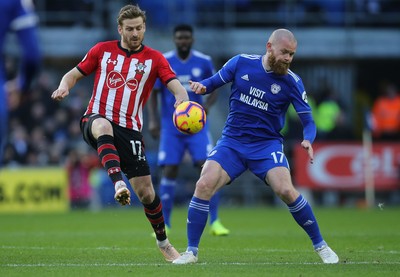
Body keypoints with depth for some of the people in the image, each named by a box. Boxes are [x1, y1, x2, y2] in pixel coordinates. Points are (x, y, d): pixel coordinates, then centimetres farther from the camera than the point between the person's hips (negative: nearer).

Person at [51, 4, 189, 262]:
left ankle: (163, 241, 21)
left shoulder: (154, 58, 5)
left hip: (130, 129, 1)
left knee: (146, 191, -2)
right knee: (103, 126, -41)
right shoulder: (102, 50, 8)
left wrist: (182, 98, -32)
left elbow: (176, 86, -8)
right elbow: (75, 74, 14)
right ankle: (118, 185, -54)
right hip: (96, 120, -1)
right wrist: (64, 86, -10)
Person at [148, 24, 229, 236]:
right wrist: (153, 120, -8)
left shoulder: (204, 62, 1)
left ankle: (214, 222, -6)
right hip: (171, 128, 0)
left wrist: (208, 105, -12)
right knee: (169, 171, -5)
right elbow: (153, 93, 3)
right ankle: (164, 224, 5)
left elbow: (214, 90, 9)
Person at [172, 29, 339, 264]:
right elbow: (214, 82, 8)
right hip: (232, 141, 1)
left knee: (286, 190, -23)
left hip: (267, 144, -1)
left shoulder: (292, 82, -7)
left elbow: (308, 121, -5)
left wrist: (308, 140, -27)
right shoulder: (241, 63, -5)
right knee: (204, 185, -18)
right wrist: (201, 86, -16)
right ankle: (191, 251, -4)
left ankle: (321, 246, -4)